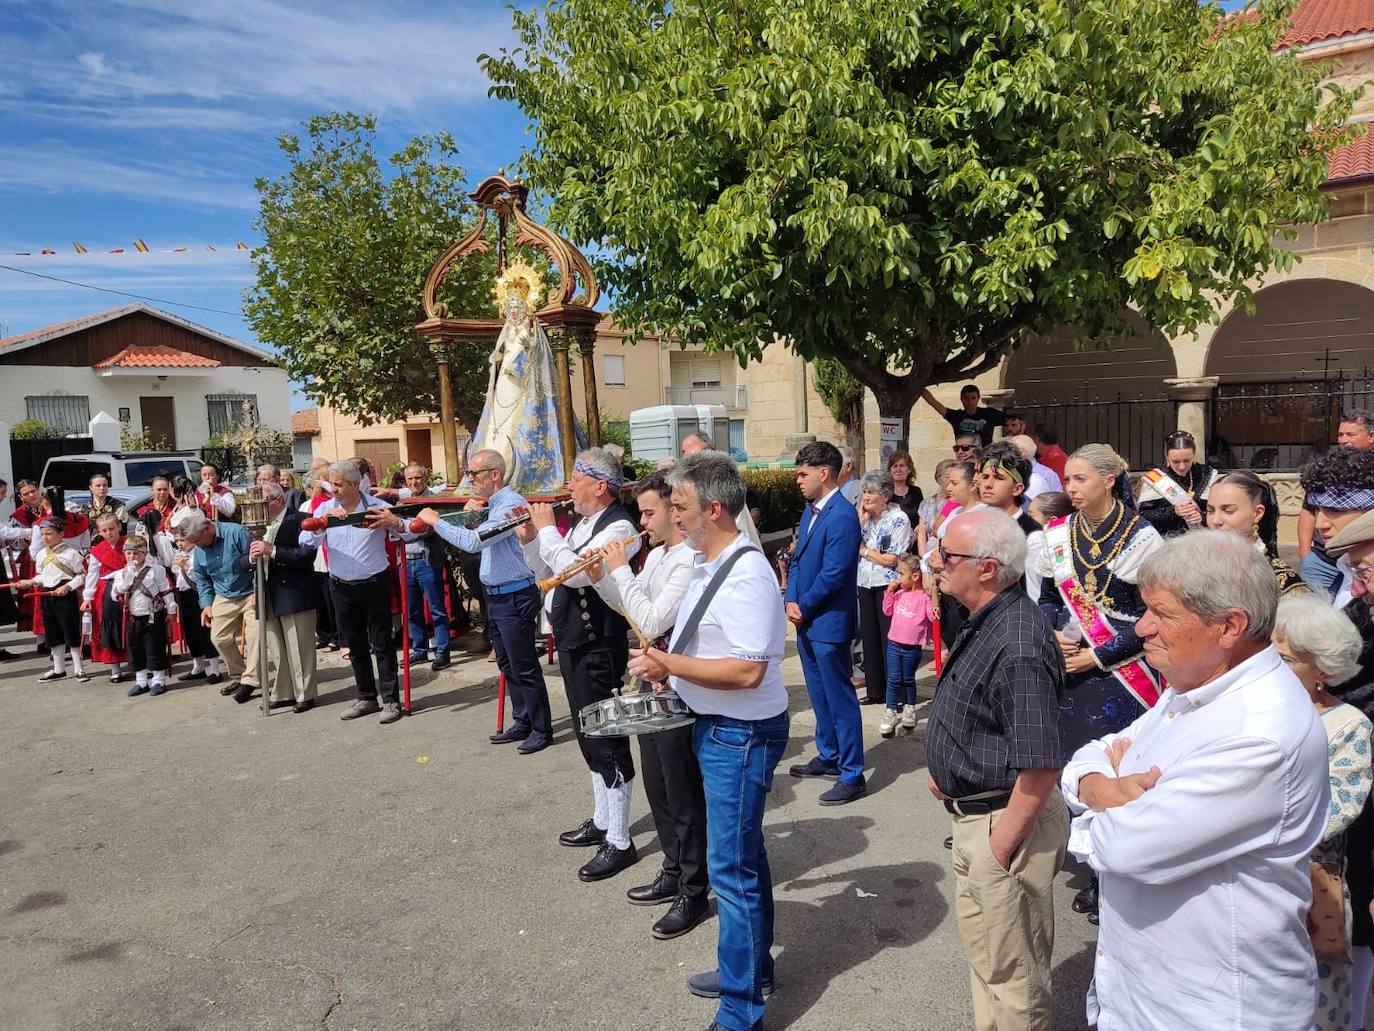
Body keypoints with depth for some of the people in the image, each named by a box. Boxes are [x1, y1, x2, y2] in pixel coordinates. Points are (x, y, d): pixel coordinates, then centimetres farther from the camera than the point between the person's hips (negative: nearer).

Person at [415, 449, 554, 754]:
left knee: (524, 667, -2)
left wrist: (436, 521, -17)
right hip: (496, 596, 10)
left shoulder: (510, 505, -19)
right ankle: (522, 723, 28)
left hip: (515, 597, -10)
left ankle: (541, 729, 10)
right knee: (508, 665, 17)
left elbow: (474, 542, -28)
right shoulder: (493, 504, 12)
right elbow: (478, 541, 21)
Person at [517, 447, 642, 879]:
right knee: (589, 737, 20)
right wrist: (530, 539, 2)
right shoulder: (582, 523, 10)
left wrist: (546, 528, -18)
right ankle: (602, 821, 35)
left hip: (598, 648, -10)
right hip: (573, 644, 10)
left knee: (606, 741, -1)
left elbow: (573, 572, -30)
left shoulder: (618, 527, -19)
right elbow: (546, 571, 18)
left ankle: (619, 843, 10)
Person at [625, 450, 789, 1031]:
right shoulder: (707, 563, 7)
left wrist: (669, 664, -22)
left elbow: (747, 671, -28)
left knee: (732, 868, 0)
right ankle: (753, 968, 40)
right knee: (744, 857, 22)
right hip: (717, 727, 10)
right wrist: (668, 668, 4)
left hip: (741, 734, -10)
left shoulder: (746, 576, -24)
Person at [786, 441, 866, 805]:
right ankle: (829, 757, 35)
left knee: (840, 699, 0)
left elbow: (833, 574, -22)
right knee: (819, 694, 20)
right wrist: (791, 601, 0)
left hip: (828, 623, -9)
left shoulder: (842, 516, -19)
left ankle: (852, 775, 10)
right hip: (806, 622, 9)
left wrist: (803, 606, -11)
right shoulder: (810, 510, 10)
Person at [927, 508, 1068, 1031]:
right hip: (972, 811, 10)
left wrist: (1002, 845, -22)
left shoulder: (1018, 646, -30)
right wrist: (947, 770, 15)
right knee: (979, 940, 28)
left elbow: (1041, 766, -30)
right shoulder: (983, 621, 2)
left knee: (1011, 971, 10)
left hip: (1005, 820, -10)